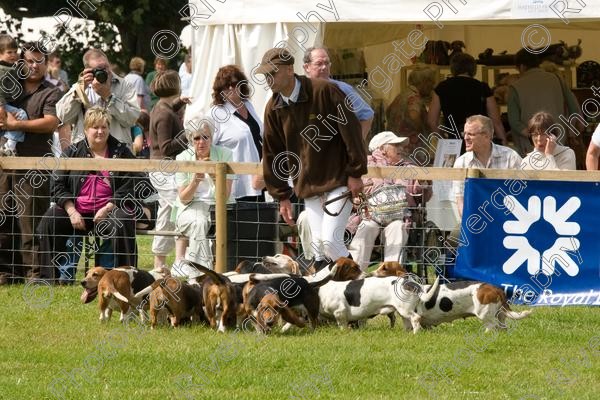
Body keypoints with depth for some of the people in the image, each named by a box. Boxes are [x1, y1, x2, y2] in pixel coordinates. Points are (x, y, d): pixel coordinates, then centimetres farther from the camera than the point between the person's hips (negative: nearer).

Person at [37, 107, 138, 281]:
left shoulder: (121, 152, 8)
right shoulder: (73, 152, 13)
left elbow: (128, 188, -1)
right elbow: (59, 185, 7)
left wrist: (106, 209, -14)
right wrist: (71, 211, -9)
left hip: (109, 209, -2)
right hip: (76, 209, 2)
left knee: (123, 223, -35)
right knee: (48, 221, -23)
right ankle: (52, 274, -16)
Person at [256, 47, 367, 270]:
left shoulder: (324, 92, -13)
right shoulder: (273, 108, 3)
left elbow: (350, 130, -11)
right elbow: (272, 154, 11)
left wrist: (355, 174, -11)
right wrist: (282, 196, 11)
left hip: (338, 181, -6)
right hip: (308, 188, 6)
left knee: (330, 240, -15)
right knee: (318, 245, 1)